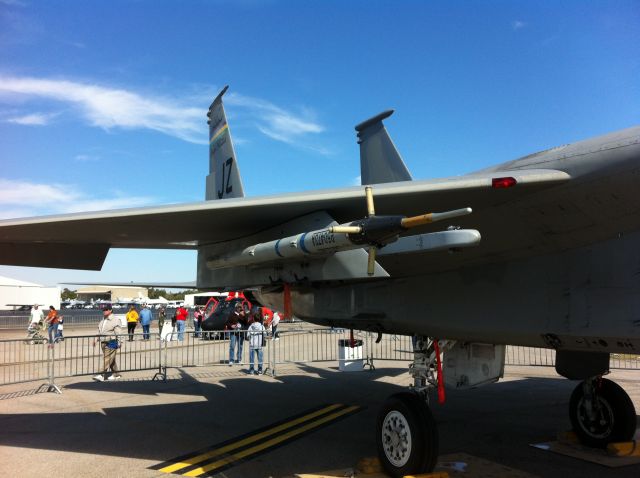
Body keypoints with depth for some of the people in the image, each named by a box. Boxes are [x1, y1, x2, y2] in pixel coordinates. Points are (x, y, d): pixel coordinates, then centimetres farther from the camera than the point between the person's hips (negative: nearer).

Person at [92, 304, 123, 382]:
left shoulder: (115, 320, -9)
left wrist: (119, 343, -19)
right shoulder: (103, 320, 17)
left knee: (107, 359, -11)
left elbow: (118, 333, -13)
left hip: (111, 343, -8)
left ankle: (102, 375, -13)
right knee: (111, 360, 13)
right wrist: (96, 339, 13)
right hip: (103, 343, 8)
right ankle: (116, 374, 21)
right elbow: (99, 331, 23)